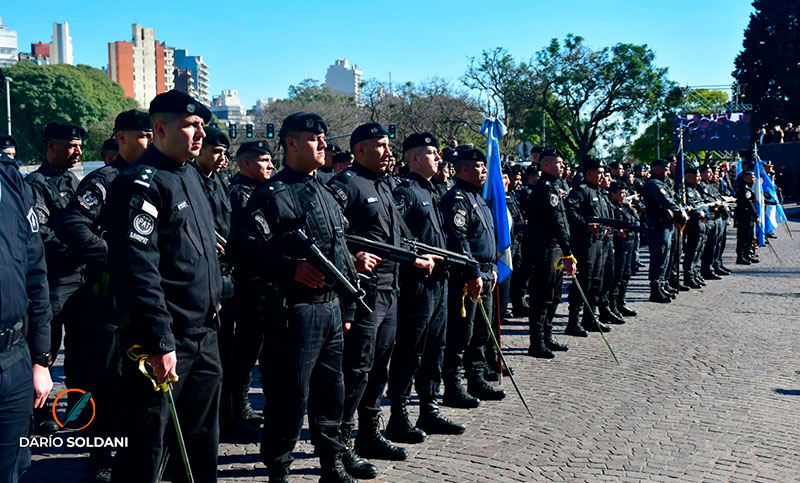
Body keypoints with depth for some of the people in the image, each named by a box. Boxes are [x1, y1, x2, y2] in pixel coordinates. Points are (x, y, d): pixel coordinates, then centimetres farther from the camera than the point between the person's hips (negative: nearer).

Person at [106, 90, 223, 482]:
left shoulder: (190, 174, 13)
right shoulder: (141, 183, -15)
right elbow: (139, 270, -22)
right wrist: (161, 342, -23)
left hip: (204, 334, 9)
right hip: (164, 341, -9)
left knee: (202, 439, 19)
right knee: (145, 448, 3)